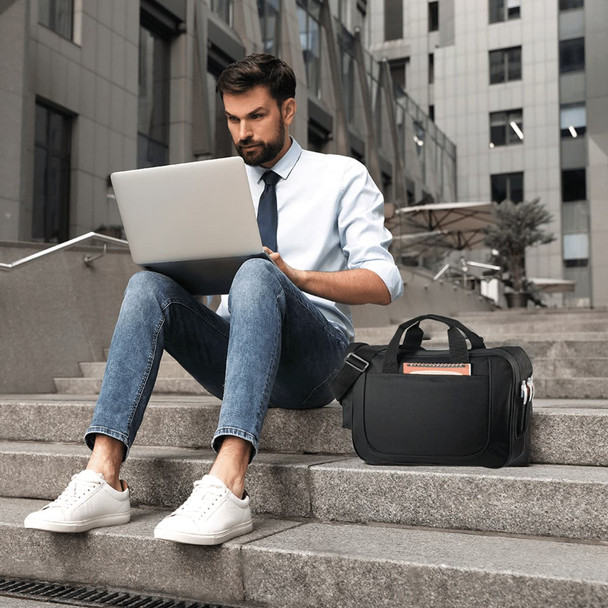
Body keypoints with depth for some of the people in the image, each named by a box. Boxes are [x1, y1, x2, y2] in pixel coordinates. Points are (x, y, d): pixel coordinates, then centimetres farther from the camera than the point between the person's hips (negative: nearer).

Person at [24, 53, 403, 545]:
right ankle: (102, 478, -33)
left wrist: (295, 277, -19)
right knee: (149, 285, -21)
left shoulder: (343, 177, 8)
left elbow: (384, 283, -4)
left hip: (312, 356, -4)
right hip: (233, 353, 4)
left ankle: (227, 486, -49)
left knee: (255, 274, -34)